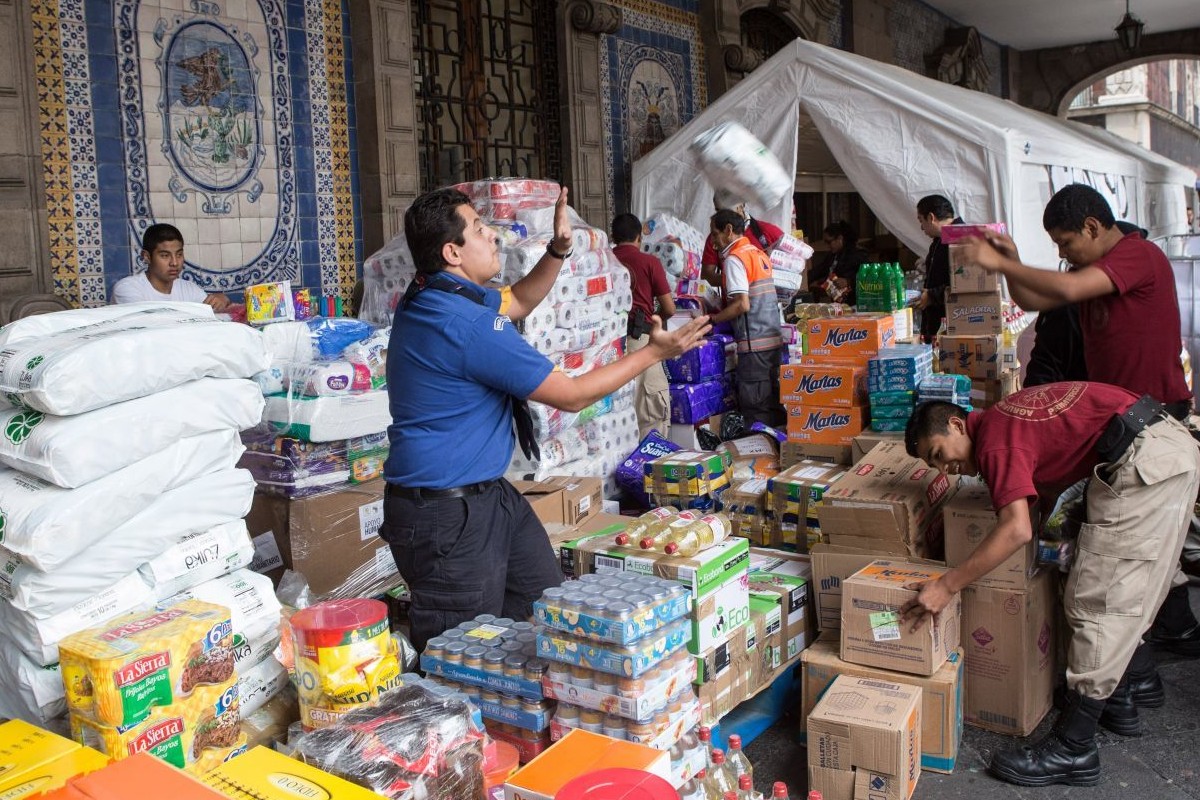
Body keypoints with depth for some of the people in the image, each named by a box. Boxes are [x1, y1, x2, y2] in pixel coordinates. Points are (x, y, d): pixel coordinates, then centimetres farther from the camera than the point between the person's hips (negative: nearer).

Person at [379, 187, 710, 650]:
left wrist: (558, 249, 8)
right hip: (446, 515, -11)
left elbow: (517, 302, 24)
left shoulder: (433, 296, 6)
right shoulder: (468, 325, -26)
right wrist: (655, 352, -10)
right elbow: (571, 396, -18)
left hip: (488, 492, 11)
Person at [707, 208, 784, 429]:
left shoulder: (734, 259, -11)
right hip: (774, 338, 9)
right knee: (773, 402, 13)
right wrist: (719, 312, 17)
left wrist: (711, 319, -11)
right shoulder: (758, 253, 16)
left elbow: (742, 304, -20)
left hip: (754, 344, -9)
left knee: (755, 405, -3)